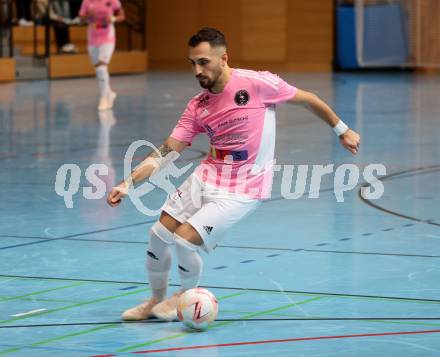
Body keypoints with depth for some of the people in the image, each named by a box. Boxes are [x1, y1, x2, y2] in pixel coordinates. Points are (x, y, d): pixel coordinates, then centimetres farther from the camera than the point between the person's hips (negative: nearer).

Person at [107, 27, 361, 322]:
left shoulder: (257, 83, -16)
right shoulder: (198, 107, 0)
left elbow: (308, 99, -3)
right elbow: (166, 152, -1)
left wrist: (342, 130, 7)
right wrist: (128, 183, -12)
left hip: (242, 189, -6)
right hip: (207, 176, 6)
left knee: (184, 241, -15)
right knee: (159, 234, 2)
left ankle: (188, 295, 16)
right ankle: (157, 301, 27)